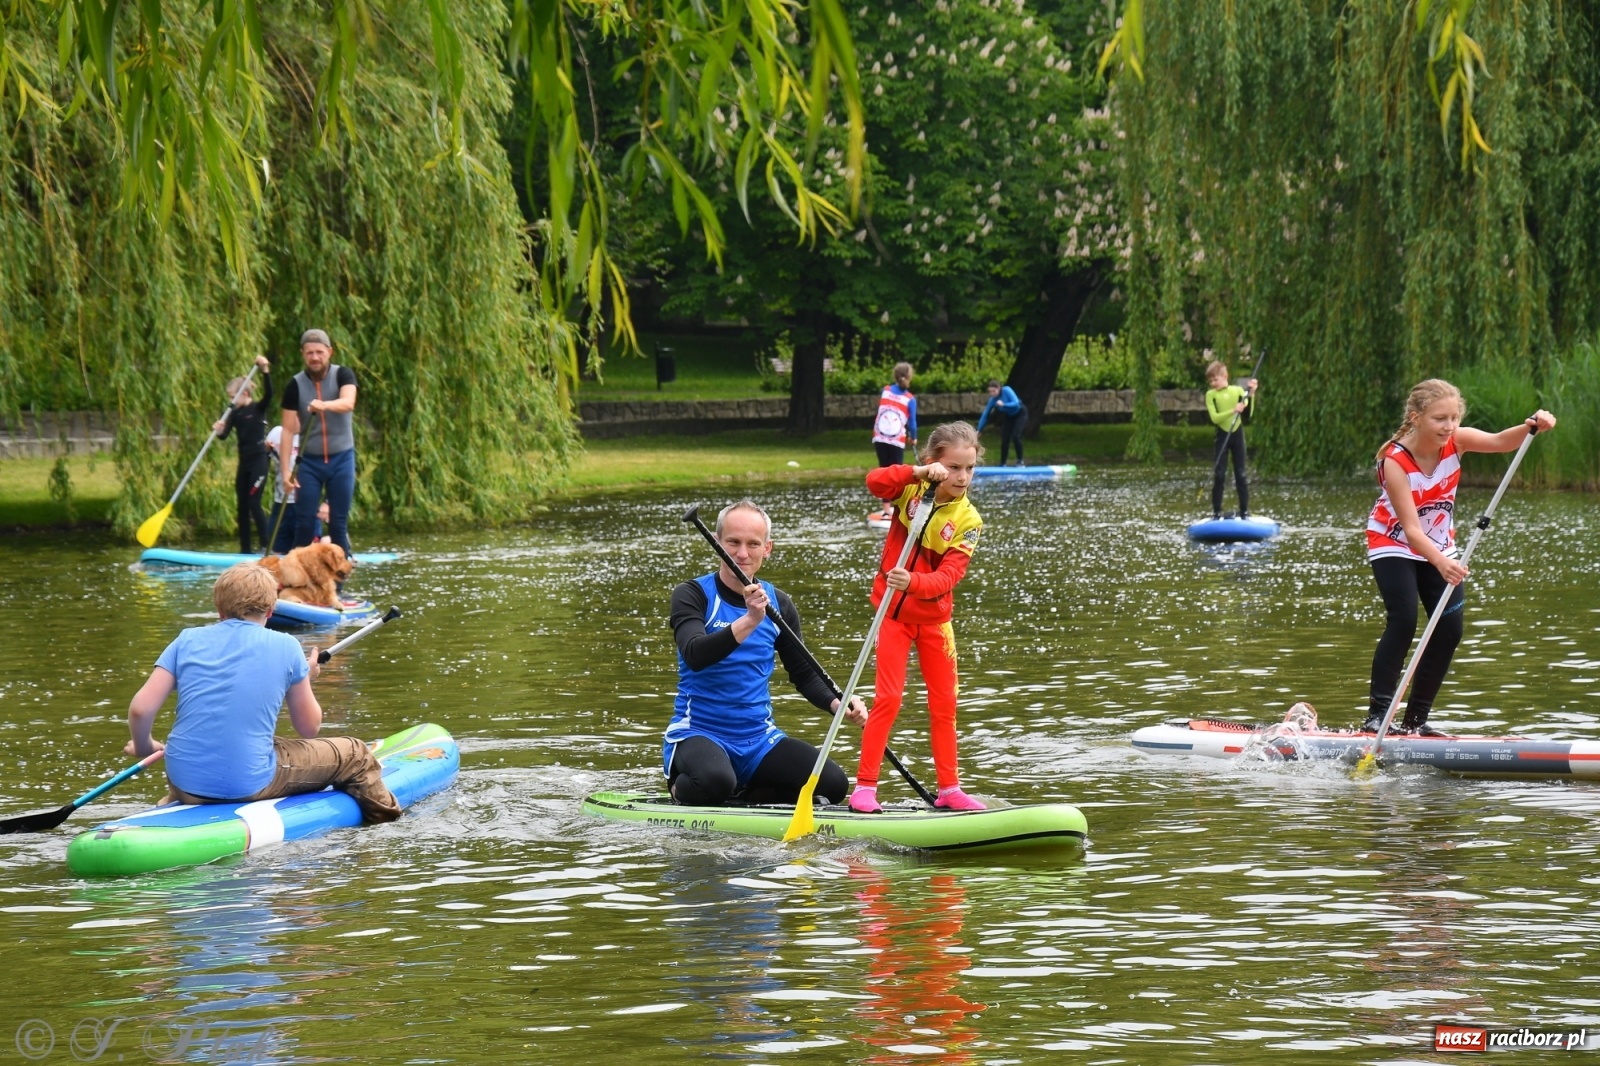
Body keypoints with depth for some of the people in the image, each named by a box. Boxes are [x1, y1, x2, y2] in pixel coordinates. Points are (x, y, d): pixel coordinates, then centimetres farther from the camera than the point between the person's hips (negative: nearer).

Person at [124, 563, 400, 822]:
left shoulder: (188, 640, 3)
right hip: (250, 785, -4)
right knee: (353, 754, 20)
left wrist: (143, 748, 15)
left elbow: (140, 709, -5)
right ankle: (384, 816, 38)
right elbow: (309, 727, 4)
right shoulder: (286, 647, -2)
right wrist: (305, 679, 22)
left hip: (185, 787, 4)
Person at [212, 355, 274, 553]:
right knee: (242, 506, 7)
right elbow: (224, 435, 0)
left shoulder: (258, 408, -7)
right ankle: (245, 550, 12)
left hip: (258, 461, -7)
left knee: (254, 503, -12)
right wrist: (219, 431, -22)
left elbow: (268, 394, -25)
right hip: (244, 462, 7)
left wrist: (265, 371, -37)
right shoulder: (235, 413, 7)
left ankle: (266, 546, -7)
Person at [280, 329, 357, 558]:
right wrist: (285, 470, -15)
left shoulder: (343, 375, -6)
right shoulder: (295, 385, -5)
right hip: (309, 461, 0)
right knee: (304, 521, -4)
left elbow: (348, 403, -27)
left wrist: (324, 405, -48)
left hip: (341, 459, 0)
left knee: (339, 522, 1)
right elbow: (288, 430, -7)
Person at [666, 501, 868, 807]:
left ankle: (740, 794, 5)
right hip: (698, 733, -5)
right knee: (715, 781, -38)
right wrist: (749, 621, -38)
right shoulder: (692, 595, -7)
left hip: (759, 739, 5)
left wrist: (838, 704, -4)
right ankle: (681, 788, -2)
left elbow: (805, 674, 16)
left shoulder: (779, 605, 8)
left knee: (833, 784, -17)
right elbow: (694, 656, -25)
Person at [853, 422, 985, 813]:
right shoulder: (911, 490, -8)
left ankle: (948, 789, 18)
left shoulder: (967, 520, -9)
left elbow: (949, 576, -20)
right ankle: (864, 787, -5)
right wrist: (920, 473, -39)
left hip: (933, 617, 2)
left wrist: (912, 582, -38)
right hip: (894, 613, -2)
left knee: (944, 703, 8)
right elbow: (875, 482, -29)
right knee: (888, 698, -8)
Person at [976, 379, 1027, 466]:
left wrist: (1004, 405, -52)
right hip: (1008, 416, 5)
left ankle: (1020, 461, -7)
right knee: (1005, 440, -2)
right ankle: (1002, 464, 9)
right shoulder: (993, 399, -16)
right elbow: (985, 415, -10)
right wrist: (979, 430, -11)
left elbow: (1016, 403, -37)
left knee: (1015, 436, -21)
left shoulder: (1006, 390, -29)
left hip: (1020, 414, -5)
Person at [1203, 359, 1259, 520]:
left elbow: (1248, 414, -5)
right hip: (1221, 436, -1)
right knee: (1219, 475, -4)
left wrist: (1251, 395, -15)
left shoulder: (1238, 391, 1)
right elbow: (1214, 418, -14)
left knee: (1240, 475, 3)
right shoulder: (1211, 395, -2)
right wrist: (1233, 411, -25)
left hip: (1237, 434, 1)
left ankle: (1245, 512, 7)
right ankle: (1216, 513, 2)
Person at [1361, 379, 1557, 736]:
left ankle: (1416, 720, 8)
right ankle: (1377, 714, -18)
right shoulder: (1395, 462, -30)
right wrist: (1440, 563, -52)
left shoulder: (1455, 441, -17)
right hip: (1393, 544, -5)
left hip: (1439, 546, 5)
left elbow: (1500, 441, -33)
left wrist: (1532, 427, -53)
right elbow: (1412, 531, -36)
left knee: (1450, 629, -1)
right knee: (1403, 620, -22)